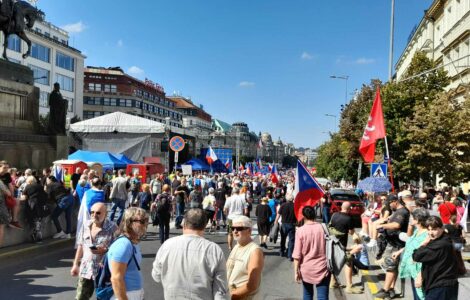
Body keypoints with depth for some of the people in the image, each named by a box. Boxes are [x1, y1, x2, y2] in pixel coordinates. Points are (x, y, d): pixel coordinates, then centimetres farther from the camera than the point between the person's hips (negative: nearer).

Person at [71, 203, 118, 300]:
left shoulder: (112, 227, -14)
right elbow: (81, 245, 13)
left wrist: (104, 250, -26)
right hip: (86, 270, 5)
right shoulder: (86, 225, 2)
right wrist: (75, 264, 14)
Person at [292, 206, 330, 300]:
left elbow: (297, 254, -12)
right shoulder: (323, 228, -5)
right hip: (322, 268, 0)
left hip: (306, 269, 0)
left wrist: (296, 271, -4)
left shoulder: (300, 230, -11)